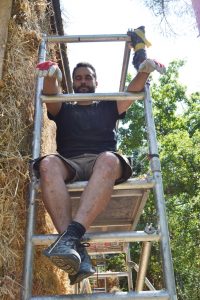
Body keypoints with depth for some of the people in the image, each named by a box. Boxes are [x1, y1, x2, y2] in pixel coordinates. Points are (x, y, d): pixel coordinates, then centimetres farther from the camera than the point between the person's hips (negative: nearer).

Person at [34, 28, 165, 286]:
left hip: (103, 163, 0)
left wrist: (144, 71, -12)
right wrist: (51, 75, -18)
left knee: (109, 159, -37)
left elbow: (133, 91, 10)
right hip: (70, 166, 1)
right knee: (48, 163, -35)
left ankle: (71, 235, -52)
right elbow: (50, 95, 5)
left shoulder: (108, 107, 29)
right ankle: (76, 250, -48)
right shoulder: (63, 109, 29)